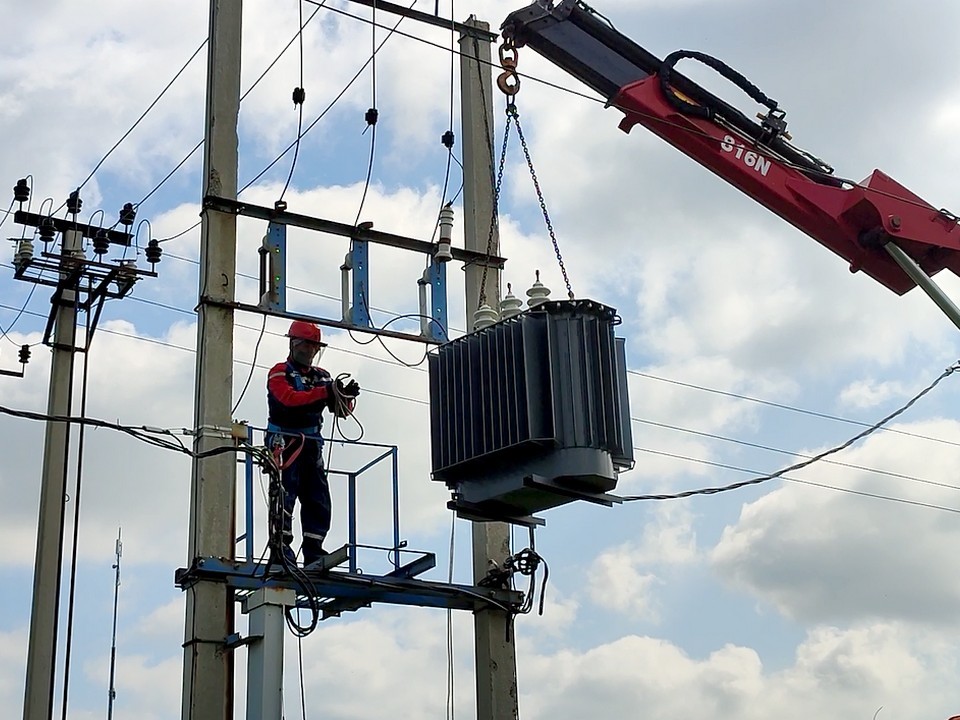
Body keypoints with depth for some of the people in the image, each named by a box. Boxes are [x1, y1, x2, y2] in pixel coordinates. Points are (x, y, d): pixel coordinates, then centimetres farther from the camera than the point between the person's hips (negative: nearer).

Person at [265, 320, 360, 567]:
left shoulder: (322, 376, 18)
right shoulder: (279, 372, -1)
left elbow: (341, 409, 11)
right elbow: (289, 398, -22)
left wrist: (346, 396, -13)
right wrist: (324, 392, -30)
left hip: (312, 447, 7)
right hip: (286, 443, -7)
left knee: (319, 502, 4)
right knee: (284, 496, -9)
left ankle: (313, 555, 9)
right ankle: (281, 552, -8)